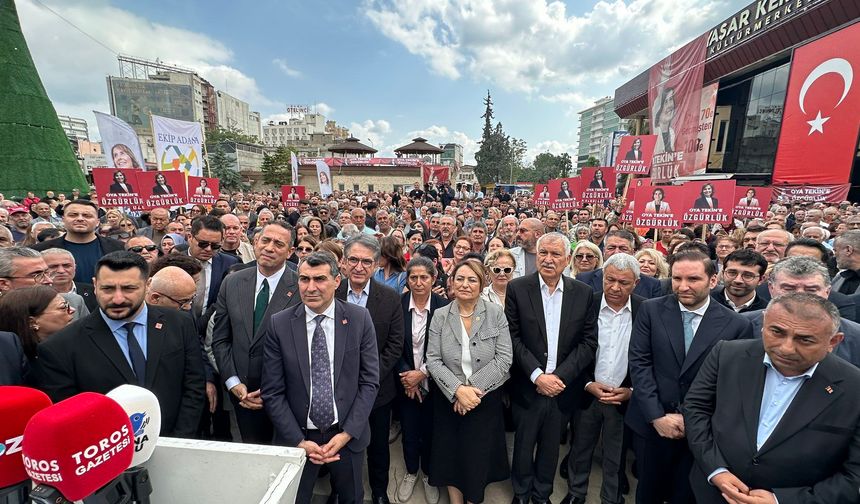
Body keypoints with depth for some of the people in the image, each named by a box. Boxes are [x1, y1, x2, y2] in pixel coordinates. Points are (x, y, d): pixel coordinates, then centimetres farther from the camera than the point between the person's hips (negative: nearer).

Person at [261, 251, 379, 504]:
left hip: (347, 435, 1)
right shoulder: (278, 324, -10)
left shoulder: (360, 319, -11)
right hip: (296, 438, 0)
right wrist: (299, 441, -10)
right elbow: (272, 392, -7)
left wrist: (346, 434, -11)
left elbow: (369, 381, -7)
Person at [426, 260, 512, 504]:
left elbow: (503, 359, -10)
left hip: (486, 399, -1)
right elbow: (433, 360, -6)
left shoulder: (496, 313, -7)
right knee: (450, 455, 13)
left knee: (478, 458, 11)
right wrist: (458, 390, -17)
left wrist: (474, 388, -16)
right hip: (449, 399, 1)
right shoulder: (440, 315, -4)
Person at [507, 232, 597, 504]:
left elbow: (589, 341, -4)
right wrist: (537, 375, -15)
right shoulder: (517, 288, -8)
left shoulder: (583, 293, -2)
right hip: (527, 387, -1)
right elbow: (512, 337, -10)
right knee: (523, 445, 16)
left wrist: (559, 376, -12)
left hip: (563, 387, 2)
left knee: (551, 448, 19)